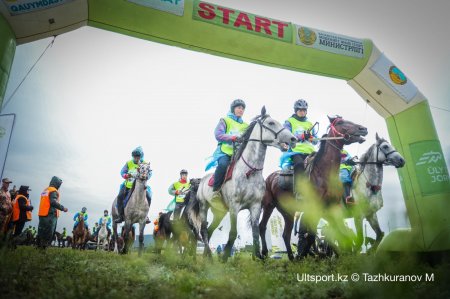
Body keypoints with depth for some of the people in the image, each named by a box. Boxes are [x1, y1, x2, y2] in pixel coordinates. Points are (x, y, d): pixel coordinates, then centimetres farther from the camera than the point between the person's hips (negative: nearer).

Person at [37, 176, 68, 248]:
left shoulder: (45, 190, 20)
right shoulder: (53, 191, -8)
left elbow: (45, 202, 19)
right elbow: (53, 202, -21)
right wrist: (63, 208, -15)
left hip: (42, 214, 9)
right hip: (50, 215, -9)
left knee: (41, 232, 12)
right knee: (49, 233, -8)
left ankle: (39, 246, 17)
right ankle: (44, 246, -11)